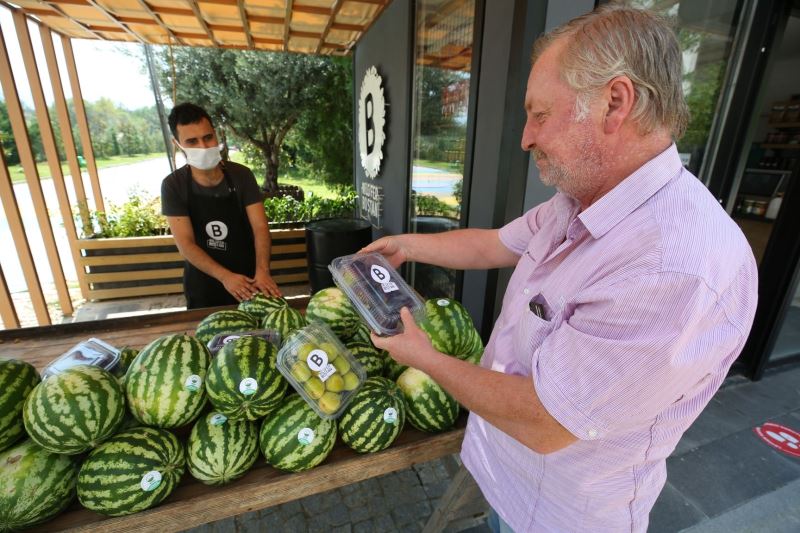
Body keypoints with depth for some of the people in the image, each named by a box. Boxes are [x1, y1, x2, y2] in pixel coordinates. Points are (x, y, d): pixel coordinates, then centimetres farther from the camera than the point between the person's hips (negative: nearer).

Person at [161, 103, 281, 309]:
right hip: (202, 282, 0)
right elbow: (185, 244, -15)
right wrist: (225, 276, -27)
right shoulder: (173, 185, -11)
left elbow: (260, 227, -16)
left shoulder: (241, 175, -10)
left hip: (246, 277, 1)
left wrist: (262, 271, -31)